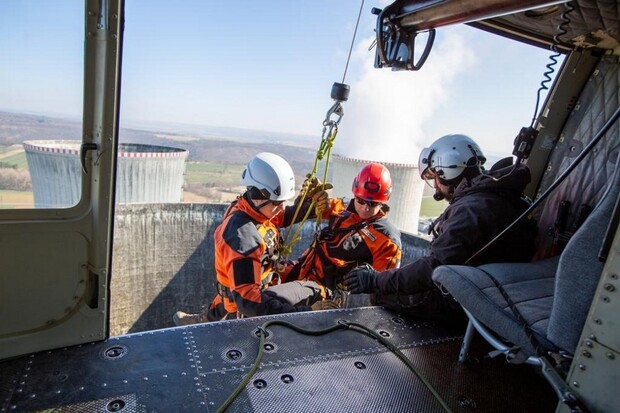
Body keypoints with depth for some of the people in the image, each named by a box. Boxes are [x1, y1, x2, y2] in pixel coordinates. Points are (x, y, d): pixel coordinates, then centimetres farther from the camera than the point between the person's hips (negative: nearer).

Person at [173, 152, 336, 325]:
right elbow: (248, 301, -36)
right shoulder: (243, 235, -32)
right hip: (243, 311, -7)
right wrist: (305, 311, -39)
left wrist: (310, 201, -15)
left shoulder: (256, 209, -9)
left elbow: (288, 215, 6)